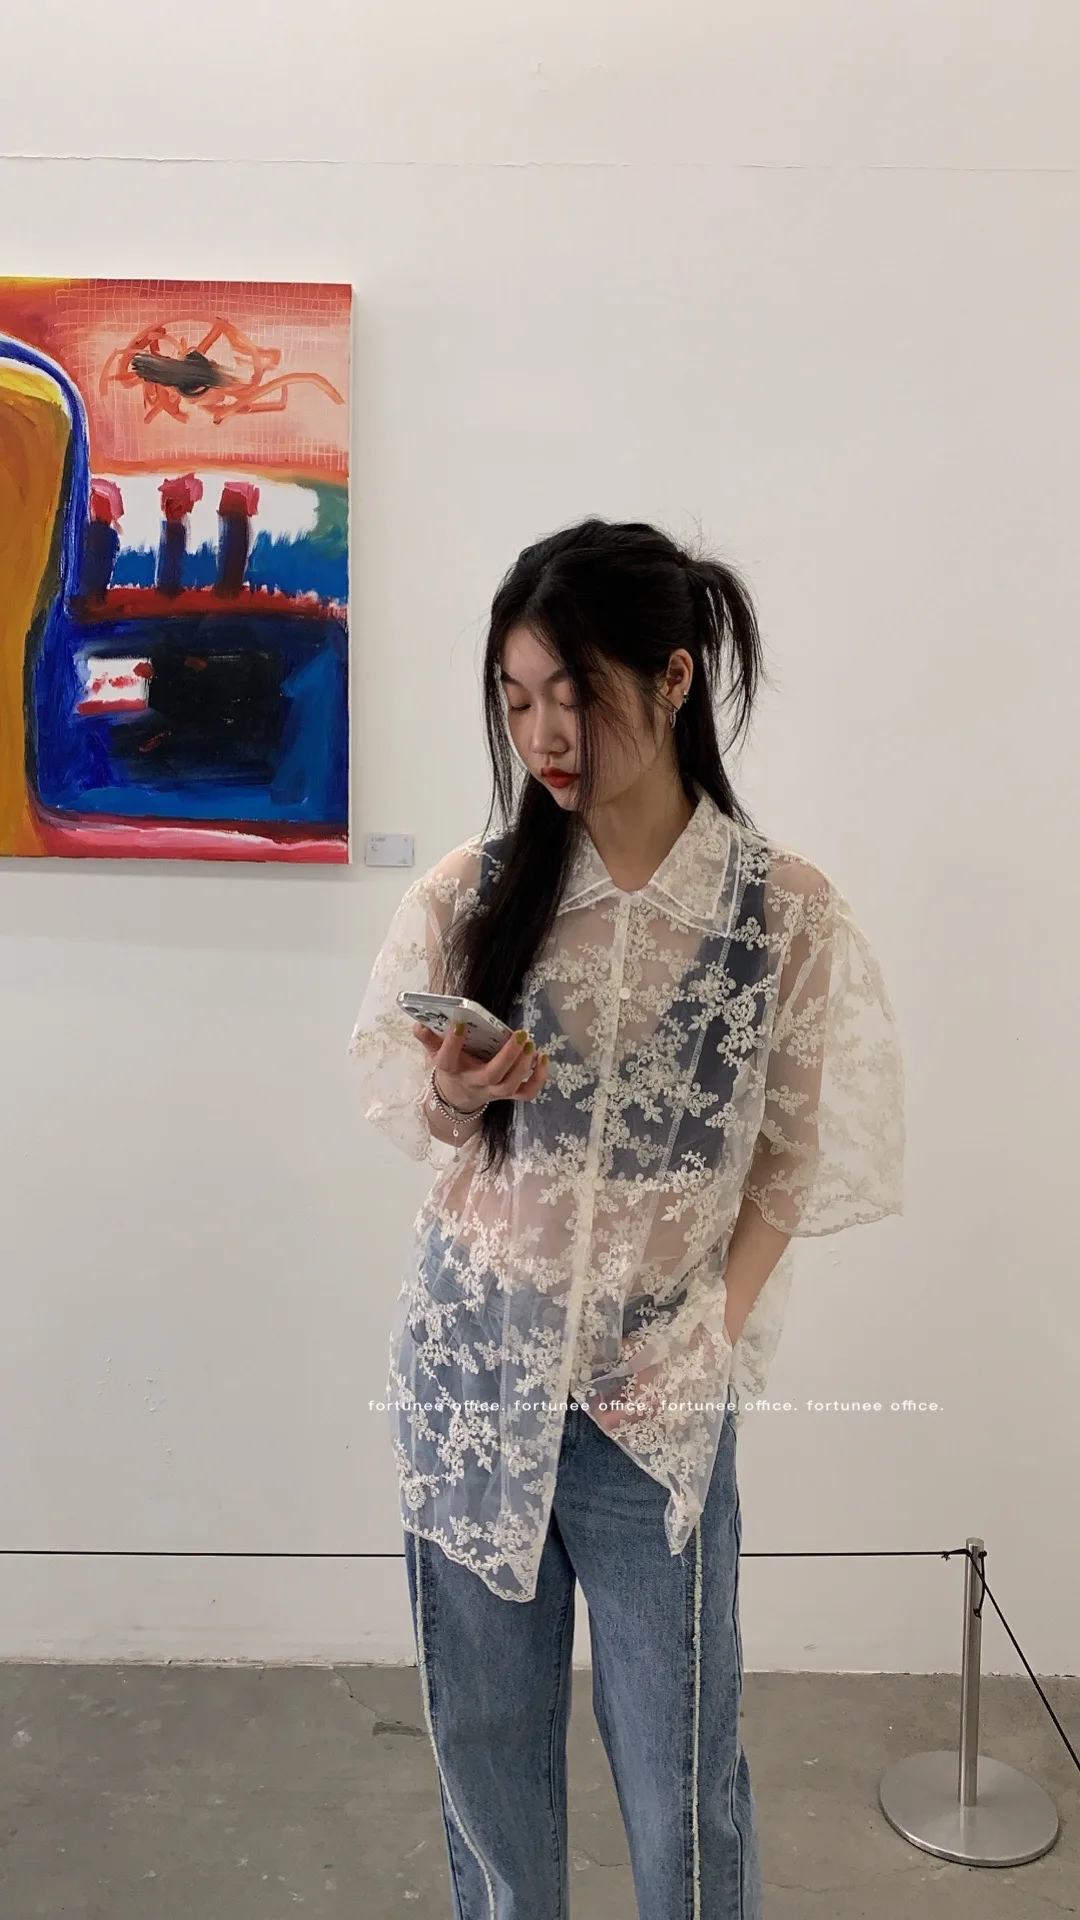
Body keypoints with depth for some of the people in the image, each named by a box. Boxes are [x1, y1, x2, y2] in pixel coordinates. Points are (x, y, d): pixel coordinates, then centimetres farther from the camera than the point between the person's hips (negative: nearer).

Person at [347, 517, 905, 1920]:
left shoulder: (789, 913, -11)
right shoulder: (472, 890, -5)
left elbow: (797, 1165, -3)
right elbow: (401, 1106, 4)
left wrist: (708, 1340, -11)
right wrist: (457, 1097, -18)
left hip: (655, 1385, -2)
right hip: (472, 1361, 2)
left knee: (678, 1754, 10)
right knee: (483, 1726, 17)